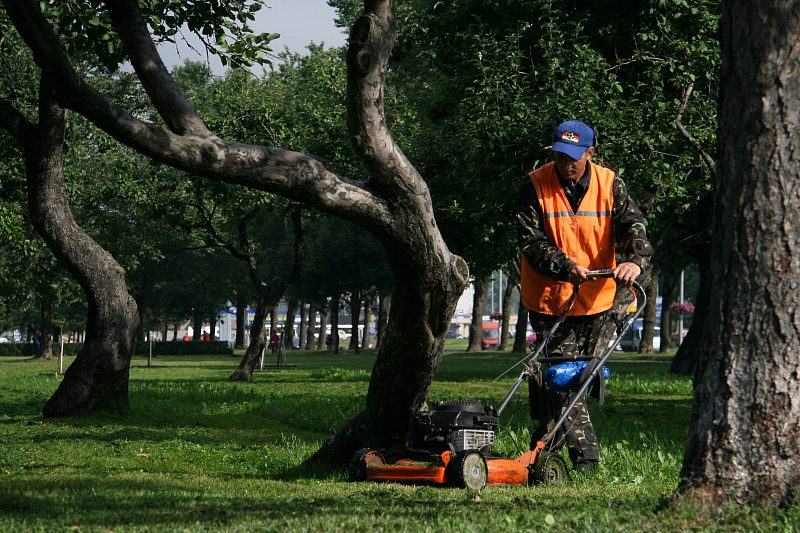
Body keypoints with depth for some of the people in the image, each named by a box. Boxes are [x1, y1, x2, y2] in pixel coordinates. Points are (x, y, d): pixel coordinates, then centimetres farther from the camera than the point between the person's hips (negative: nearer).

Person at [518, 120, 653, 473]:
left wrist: (635, 261, -33)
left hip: (594, 299, 3)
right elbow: (531, 241, -14)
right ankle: (584, 455, -16)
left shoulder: (610, 185, -4)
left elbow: (633, 226, -11)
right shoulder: (535, 187, -11)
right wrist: (567, 267, -29)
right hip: (549, 298, -3)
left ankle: (544, 443, 34)